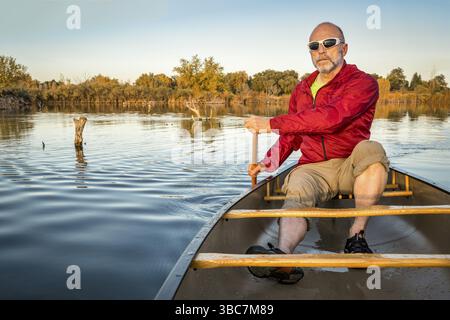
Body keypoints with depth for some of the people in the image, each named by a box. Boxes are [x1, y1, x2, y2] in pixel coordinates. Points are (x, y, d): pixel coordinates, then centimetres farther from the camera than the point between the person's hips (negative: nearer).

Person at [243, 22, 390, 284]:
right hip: (313, 169, 3)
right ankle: (283, 254, -58)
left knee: (371, 148, -33)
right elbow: (291, 137, 22)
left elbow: (331, 117, -23)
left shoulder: (362, 83, -5)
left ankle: (357, 236, -31)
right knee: (297, 191, -29)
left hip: (352, 167, -2)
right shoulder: (302, 90, 14)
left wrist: (273, 123, -24)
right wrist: (268, 163, 5)